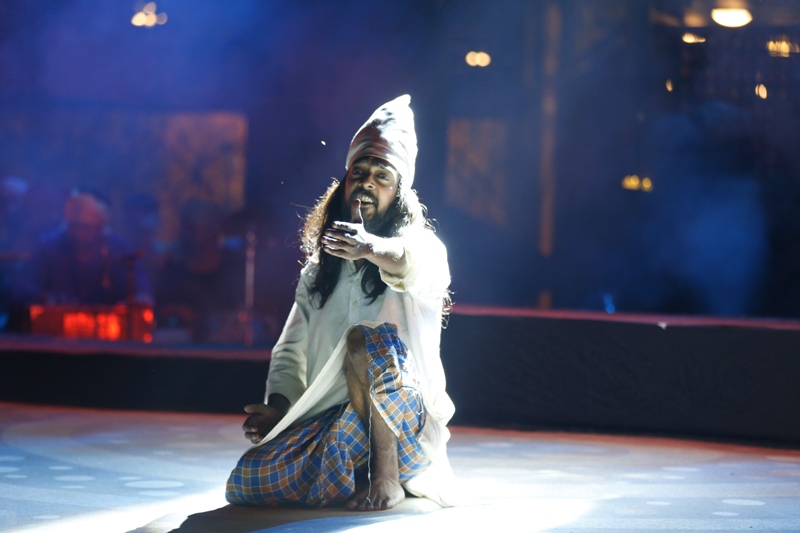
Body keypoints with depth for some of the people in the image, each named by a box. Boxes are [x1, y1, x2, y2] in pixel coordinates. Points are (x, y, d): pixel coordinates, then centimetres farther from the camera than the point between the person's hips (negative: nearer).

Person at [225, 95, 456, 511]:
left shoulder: (422, 245, -3)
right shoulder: (319, 268, 17)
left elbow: (417, 265, -30)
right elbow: (292, 347, 14)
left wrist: (372, 248, -53)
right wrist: (277, 406, -6)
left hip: (403, 413, -5)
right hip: (326, 422, 5)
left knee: (365, 338, -34)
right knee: (245, 481, -17)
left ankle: (387, 474, -21)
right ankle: (358, 473, 4)